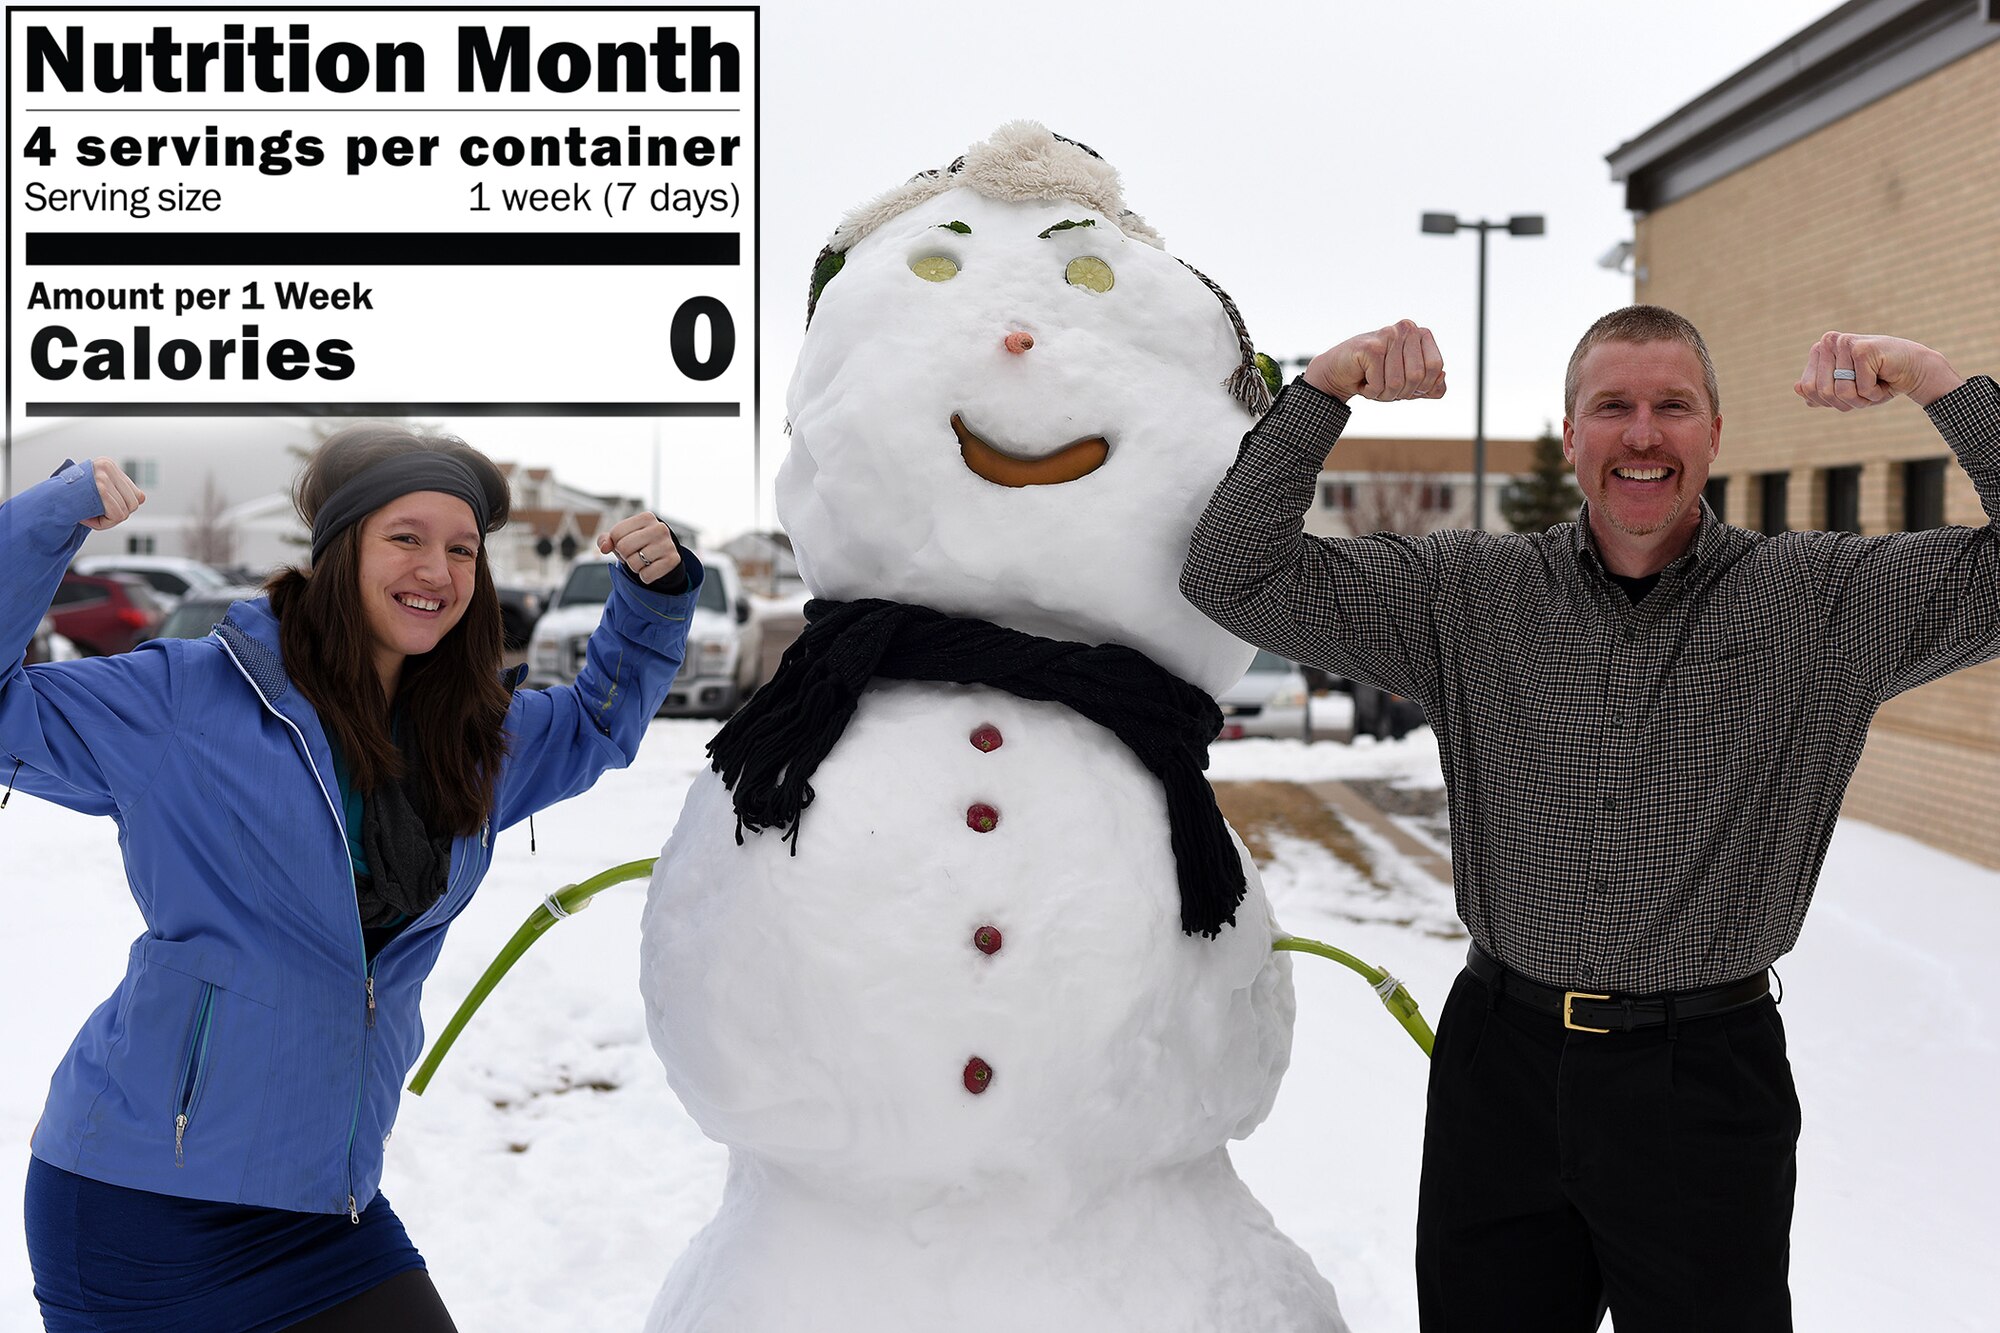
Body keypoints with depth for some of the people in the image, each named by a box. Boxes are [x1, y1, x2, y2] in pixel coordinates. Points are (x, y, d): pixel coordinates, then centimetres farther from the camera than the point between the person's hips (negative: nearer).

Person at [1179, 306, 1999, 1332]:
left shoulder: (1823, 601, -1)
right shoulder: (1469, 595, 0)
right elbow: (1237, 577, -3)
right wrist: (1322, 389, -13)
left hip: (1709, 1086, -1)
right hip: (1501, 1065, 2)